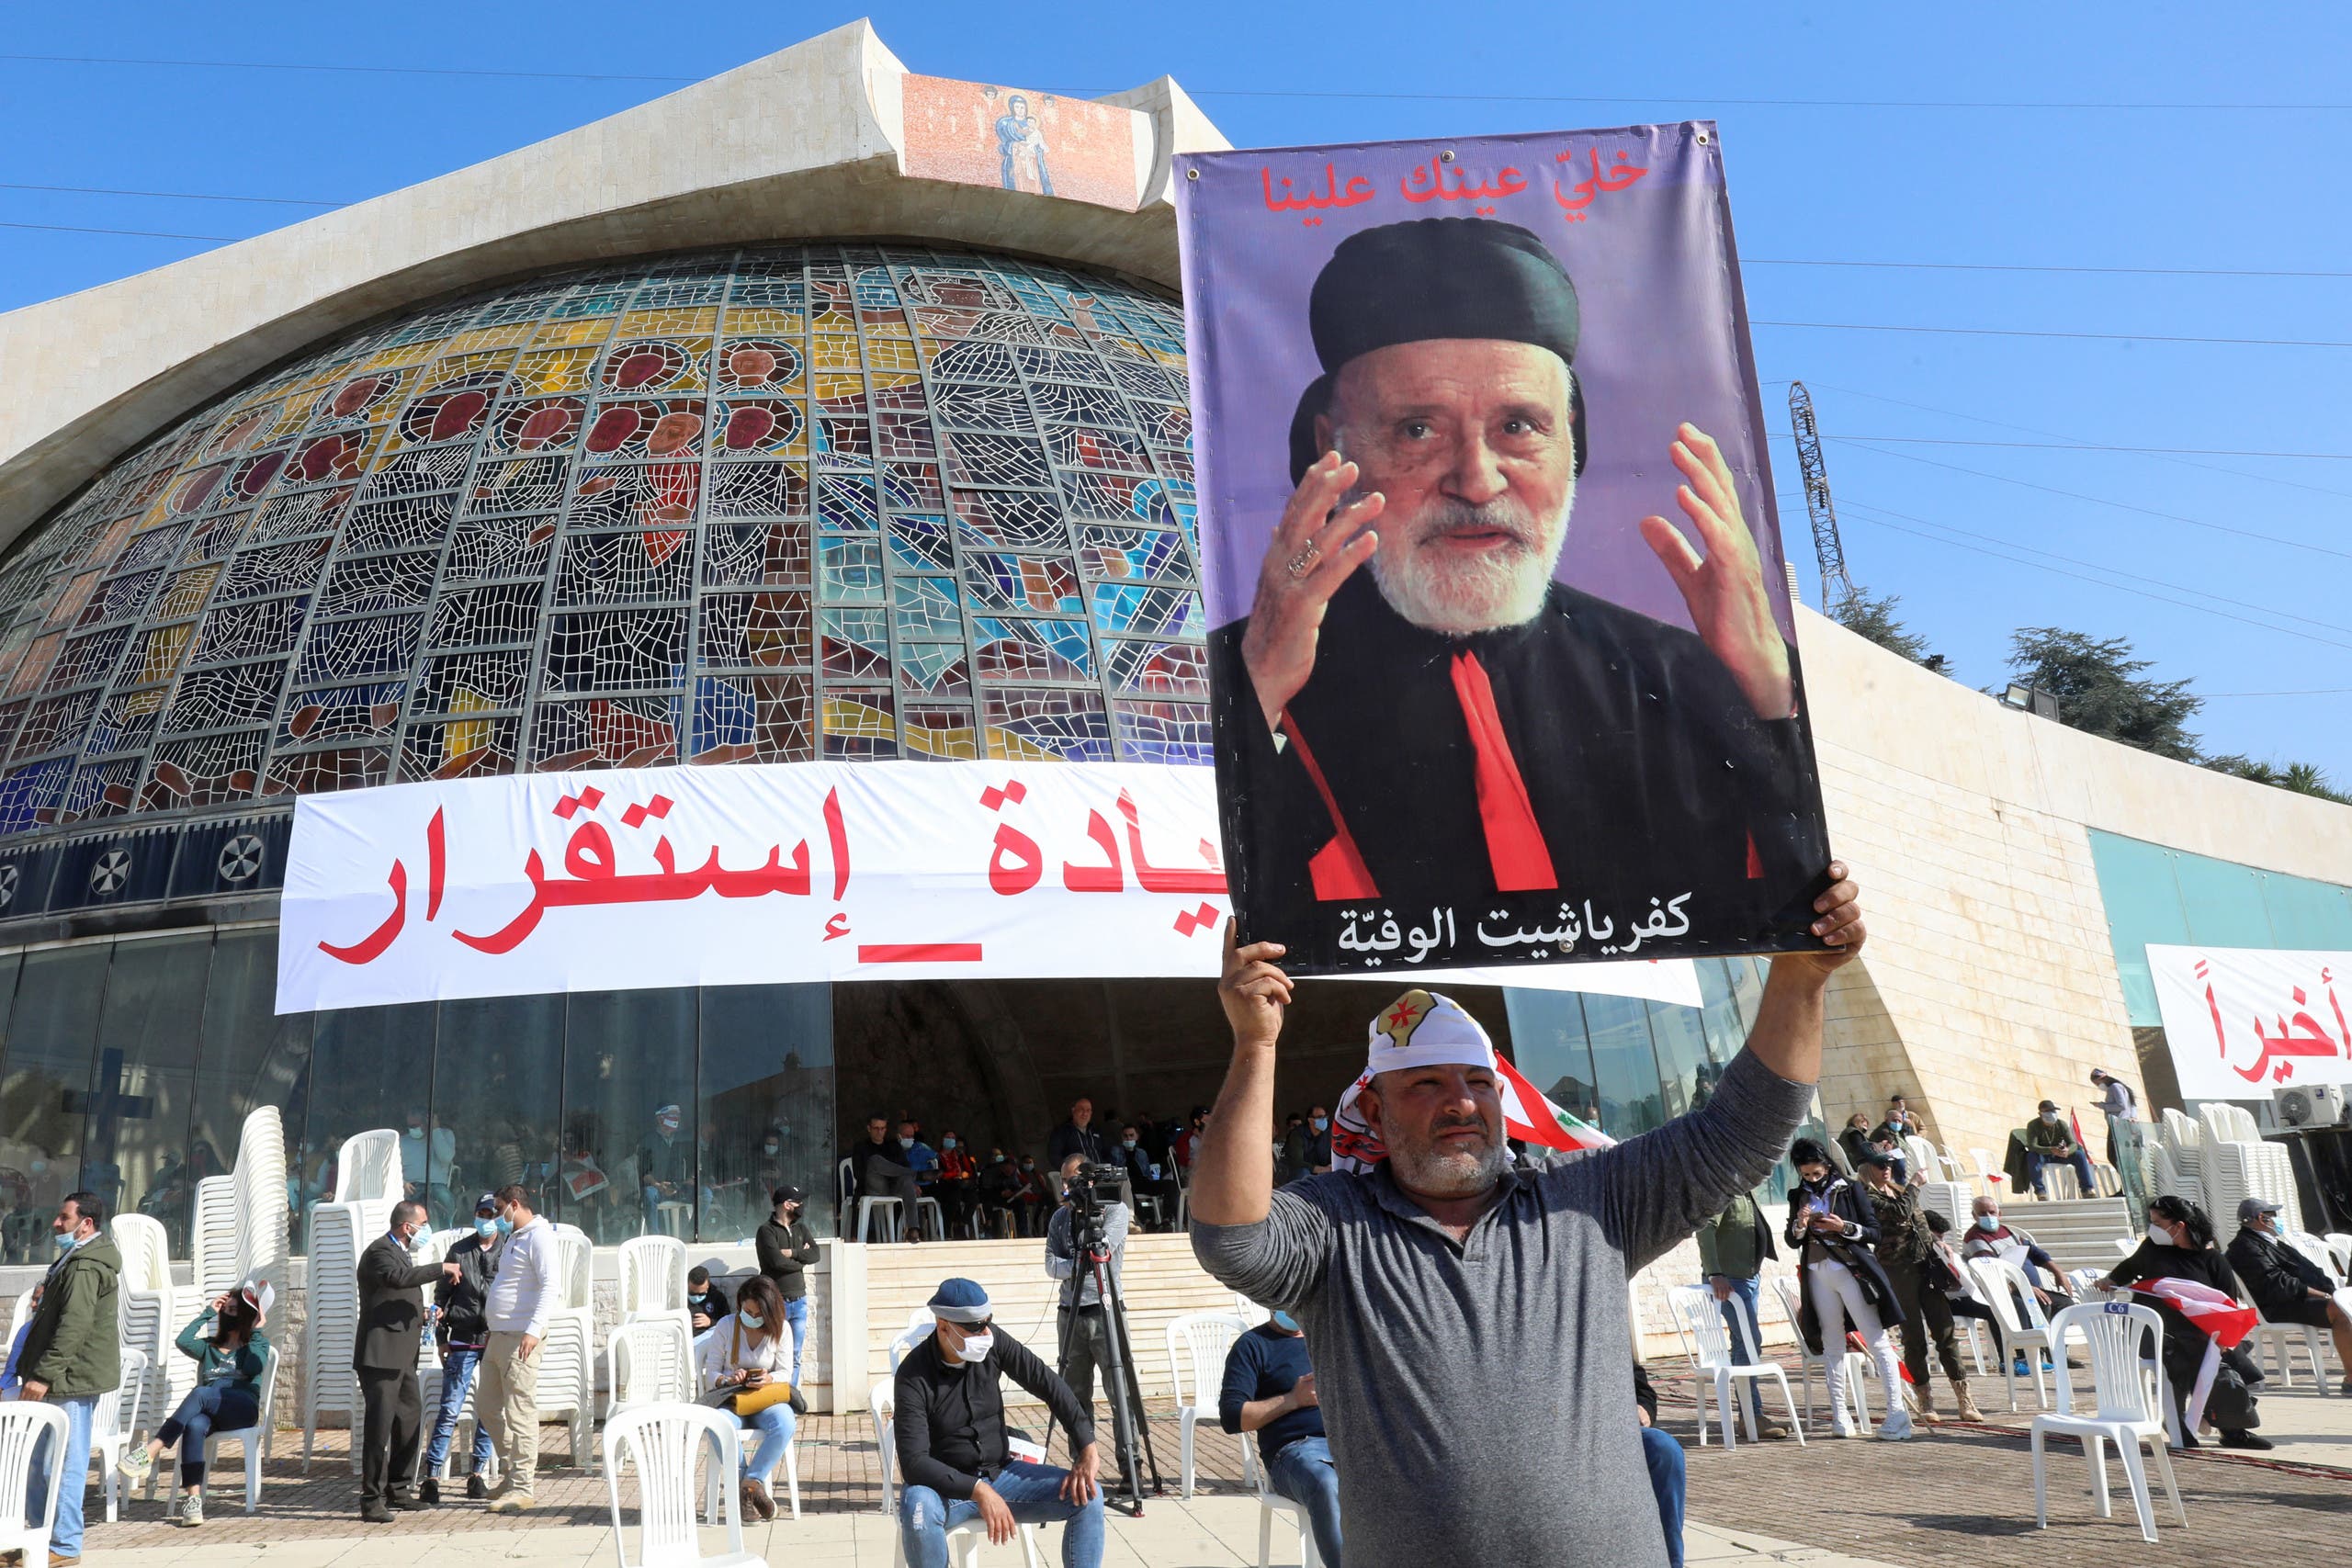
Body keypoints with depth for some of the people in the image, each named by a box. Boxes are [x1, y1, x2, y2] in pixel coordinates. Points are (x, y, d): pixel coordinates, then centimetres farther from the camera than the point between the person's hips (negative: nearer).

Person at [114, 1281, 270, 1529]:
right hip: (209, 1412, 3)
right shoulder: (210, 1346, 32)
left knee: (200, 1393, -34)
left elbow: (253, 1367, -5)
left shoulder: (258, 1344, 20)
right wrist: (208, 1312, 15)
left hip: (243, 1408, -3)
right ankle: (193, 1499, -43)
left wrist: (257, 1331, 1)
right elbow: (183, 1341, 9)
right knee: (195, 1425, -34)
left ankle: (149, 1453, -42)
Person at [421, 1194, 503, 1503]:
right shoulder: (459, 1251, 8)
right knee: (450, 1409, -5)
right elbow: (442, 1294, 11)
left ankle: (479, 1473, 16)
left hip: (497, 1340, 0)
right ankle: (431, 1476, -1)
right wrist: (441, 1338, 7)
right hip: (463, 1341, 0)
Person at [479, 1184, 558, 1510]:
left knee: (520, 1412, -7)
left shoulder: (539, 1236, -12)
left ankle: (523, 1487, -2)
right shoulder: (514, 1238, 20)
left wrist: (534, 1329, -30)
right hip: (498, 1337, 11)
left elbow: (551, 1286, -22)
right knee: (487, 1404, 15)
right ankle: (513, 1471, 25)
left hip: (521, 1339, -11)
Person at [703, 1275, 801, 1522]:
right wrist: (728, 1379, -19)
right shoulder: (726, 1326, 2)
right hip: (732, 1399, 0)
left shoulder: (780, 1329, 3)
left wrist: (769, 1379, -20)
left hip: (767, 1399, 0)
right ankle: (747, 1487, -21)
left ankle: (752, 1482, -21)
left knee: (785, 1422, -36)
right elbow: (711, 1372, 4)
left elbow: (785, 1374, 3)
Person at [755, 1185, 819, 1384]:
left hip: (799, 1300, 6)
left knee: (794, 1358, 8)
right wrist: (801, 1259, -3)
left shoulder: (801, 1228, 14)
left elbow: (815, 1254, 2)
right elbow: (777, 1260, -19)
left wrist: (792, 1253, -12)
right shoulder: (767, 1230, -7)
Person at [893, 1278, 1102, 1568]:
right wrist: (977, 1490, -36)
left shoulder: (994, 1342, -9)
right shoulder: (914, 1376, -21)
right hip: (945, 1486, -4)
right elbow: (913, 1461, -27)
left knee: (1088, 1494, -14)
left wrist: (1087, 1448, -17)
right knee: (918, 1506, -39)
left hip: (1000, 1474, 4)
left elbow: (1049, 1385, -6)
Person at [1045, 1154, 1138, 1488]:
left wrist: (1083, 1208, -15)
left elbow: (1103, 1242, -17)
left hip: (1106, 1309, -4)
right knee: (1075, 1394, 7)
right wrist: (1074, 1266, -14)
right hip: (1071, 1311, 4)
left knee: (1121, 1391, -8)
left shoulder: (1115, 1209, 1)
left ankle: (1130, 1463, -4)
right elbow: (1050, 1264, 4)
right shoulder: (1059, 1217, 13)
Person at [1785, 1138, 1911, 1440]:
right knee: (1832, 1345, 5)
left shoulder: (1849, 1189, 0)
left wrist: (1844, 1227, -17)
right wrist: (1800, 1225, -9)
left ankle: (1897, 1413, -11)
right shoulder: (1799, 1196, 10)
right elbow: (1792, 1241, 12)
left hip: (1851, 1269, -4)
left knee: (1877, 1340, -8)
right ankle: (1840, 1416, 8)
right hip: (1818, 1273, 4)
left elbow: (1874, 1233, -2)